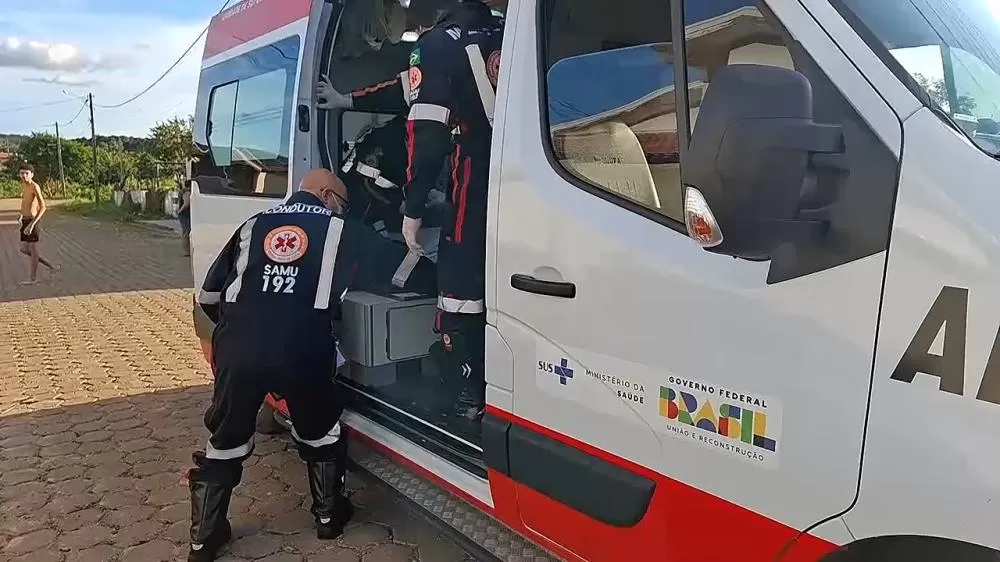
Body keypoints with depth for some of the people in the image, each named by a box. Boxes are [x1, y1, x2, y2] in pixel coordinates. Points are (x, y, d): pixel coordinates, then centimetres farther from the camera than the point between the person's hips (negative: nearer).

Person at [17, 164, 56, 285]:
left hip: (31, 221, -9)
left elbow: (43, 207, -24)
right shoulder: (23, 186, 11)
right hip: (25, 221, 9)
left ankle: (33, 278, 15)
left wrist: (32, 224, -27)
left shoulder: (35, 187, -17)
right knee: (24, 250, 15)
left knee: (33, 250, 3)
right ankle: (50, 265, 24)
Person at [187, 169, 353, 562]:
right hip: (301, 351, -2)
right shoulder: (337, 228, 13)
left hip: (238, 350, 3)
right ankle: (328, 516, 37)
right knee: (319, 434, 23)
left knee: (226, 441, 21)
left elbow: (208, 296, 21)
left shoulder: (255, 224, 20)